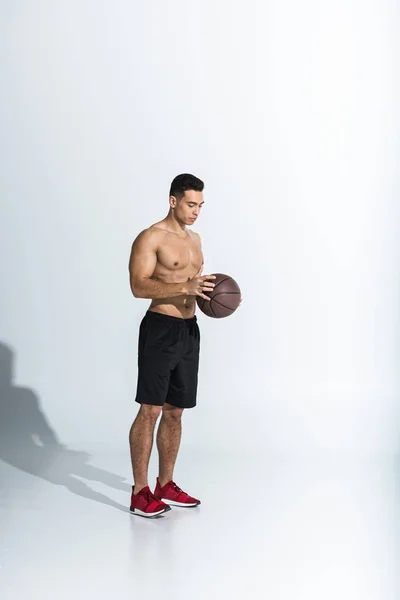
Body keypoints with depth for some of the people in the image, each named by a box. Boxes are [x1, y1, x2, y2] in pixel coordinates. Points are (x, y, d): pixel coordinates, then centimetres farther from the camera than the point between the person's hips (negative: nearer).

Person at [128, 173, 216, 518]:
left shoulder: (195, 239, 17)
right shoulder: (151, 238, -9)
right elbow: (139, 286, -19)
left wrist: (215, 293, 5)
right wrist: (185, 287, -29)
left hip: (189, 330, 8)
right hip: (160, 329, -8)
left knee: (175, 411, 12)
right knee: (150, 410, -6)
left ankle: (166, 486, 21)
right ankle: (140, 493, 0)